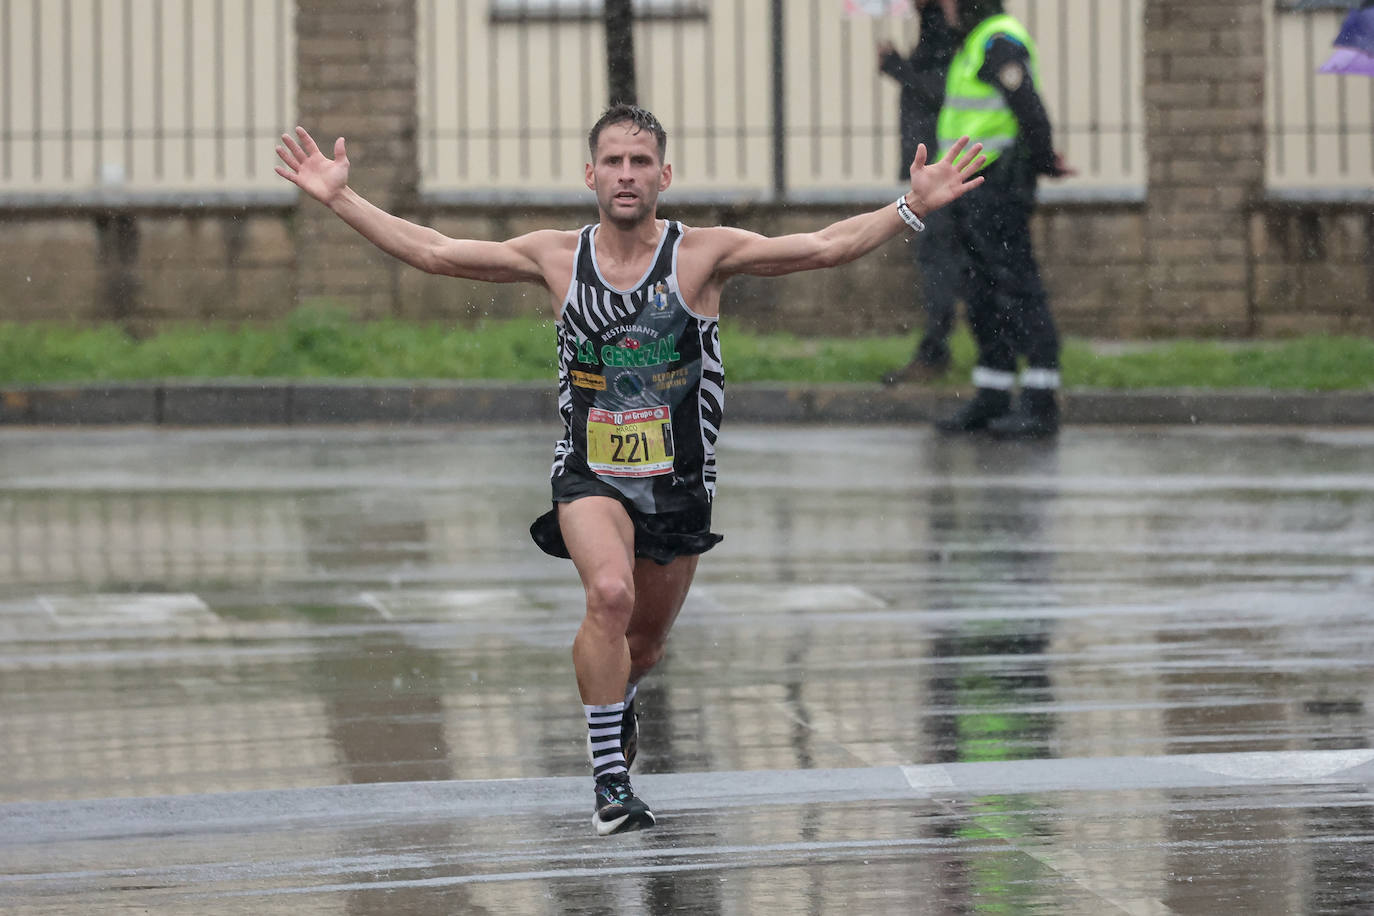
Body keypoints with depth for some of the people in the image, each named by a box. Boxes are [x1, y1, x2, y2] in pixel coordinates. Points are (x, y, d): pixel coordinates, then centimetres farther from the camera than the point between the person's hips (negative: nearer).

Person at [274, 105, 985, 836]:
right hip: (590, 474, -1)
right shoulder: (556, 258, -3)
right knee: (610, 593, -29)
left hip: (679, 480, 1)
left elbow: (825, 247, -13)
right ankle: (609, 780, -20)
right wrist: (339, 199, -5)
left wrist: (912, 207, -25)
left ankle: (616, 699, 54)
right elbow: (432, 252, 1)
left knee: (645, 642, 15)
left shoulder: (702, 255, -7)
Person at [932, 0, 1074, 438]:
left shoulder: (1000, 42, -14)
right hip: (974, 193, 10)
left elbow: (1030, 110, -23)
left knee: (1017, 288, -10)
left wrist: (1043, 162, -11)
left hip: (999, 189, -10)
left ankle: (1041, 405, -10)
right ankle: (992, 400, 16)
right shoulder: (977, 44, 19)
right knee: (984, 295, 12)